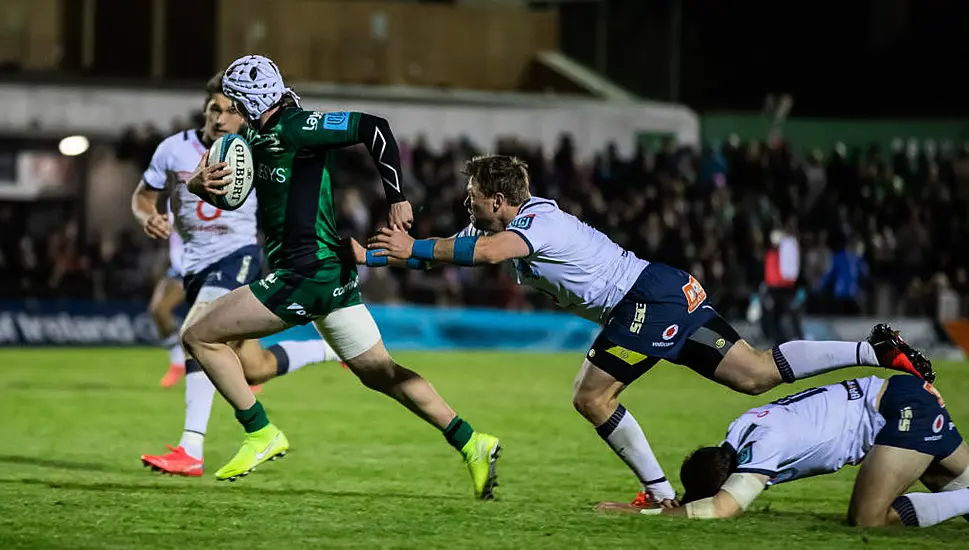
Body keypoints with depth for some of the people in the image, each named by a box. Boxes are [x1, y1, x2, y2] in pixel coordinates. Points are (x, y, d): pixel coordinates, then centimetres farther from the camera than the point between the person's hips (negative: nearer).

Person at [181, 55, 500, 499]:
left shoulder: (293, 128, -13)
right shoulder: (257, 137, 14)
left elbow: (372, 128, -19)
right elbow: (224, 189, 20)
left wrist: (397, 199, -16)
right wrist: (200, 183, -4)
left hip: (306, 274, -10)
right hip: (333, 274, 10)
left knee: (200, 337, -4)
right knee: (379, 373, 13)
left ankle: (261, 434, -2)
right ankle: (472, 443, 9)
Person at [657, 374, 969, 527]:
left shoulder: (764, 443, -27)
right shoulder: (738, 435, 0)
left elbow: (722, 509, -36)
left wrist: (648, 514, -31)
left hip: (905, 408, -9)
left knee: (867, 519, -18)